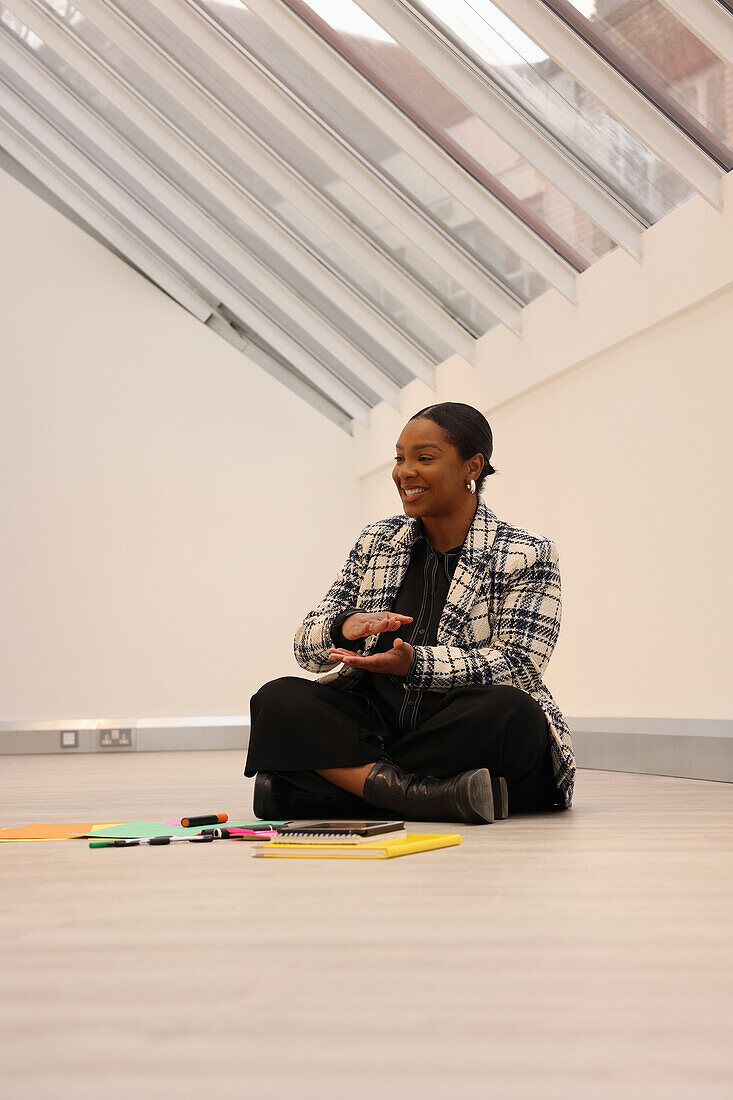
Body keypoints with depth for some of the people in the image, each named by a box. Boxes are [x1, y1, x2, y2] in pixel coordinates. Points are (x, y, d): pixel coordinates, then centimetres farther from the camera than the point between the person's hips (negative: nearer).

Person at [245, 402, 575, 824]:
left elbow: (519, 666, -12)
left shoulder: (529, 555, 1)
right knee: (278, 700, -21)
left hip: (470, 737, -3)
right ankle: (430, 795, -37)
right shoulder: (375, 542, 14)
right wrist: (345, 626, -17)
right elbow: (307, 647, 8)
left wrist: (414, 663, -26)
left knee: (512, 714, -36)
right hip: (377, 726, 4)